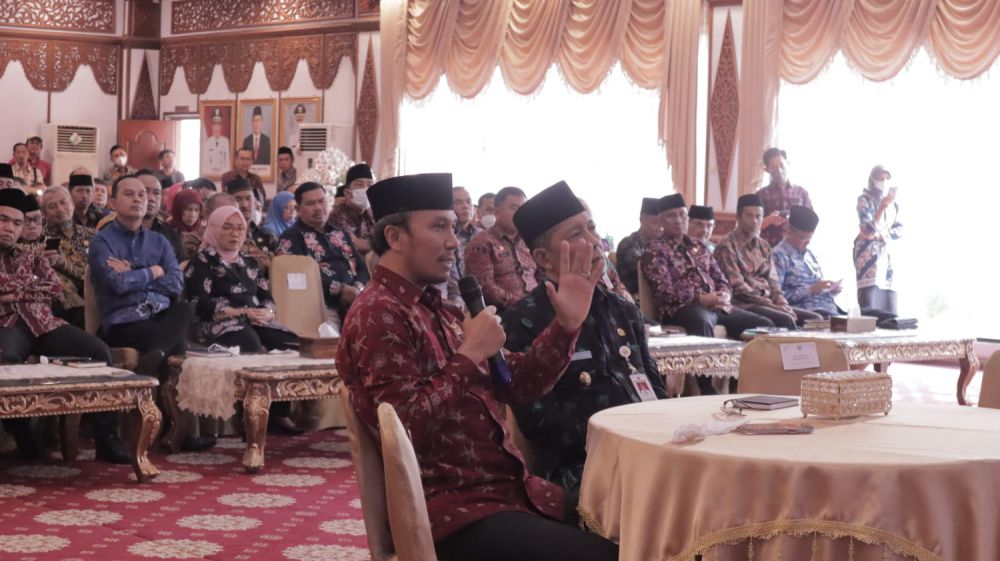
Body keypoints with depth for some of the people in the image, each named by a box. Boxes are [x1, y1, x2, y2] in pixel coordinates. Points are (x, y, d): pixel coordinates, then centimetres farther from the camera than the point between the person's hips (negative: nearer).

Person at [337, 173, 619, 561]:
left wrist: (566, 325, 1)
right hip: (451, 509, -9)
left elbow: (517, 385, 13)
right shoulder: (378, 315, -12)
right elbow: (406, 429, -22)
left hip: (505, 487, 9)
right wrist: (470, 355, -17)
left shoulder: (440, 310, 17)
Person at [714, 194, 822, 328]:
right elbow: (737, 287, -13)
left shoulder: (764, 246, 19)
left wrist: (782, 304, -5)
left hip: (767, 303, 8)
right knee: (785, 320, -30)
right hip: (744, 305, -8)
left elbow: (772, 282, 17)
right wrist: (772, 305, -16)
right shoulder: (727, 245, -6)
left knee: (814, 318, -8)